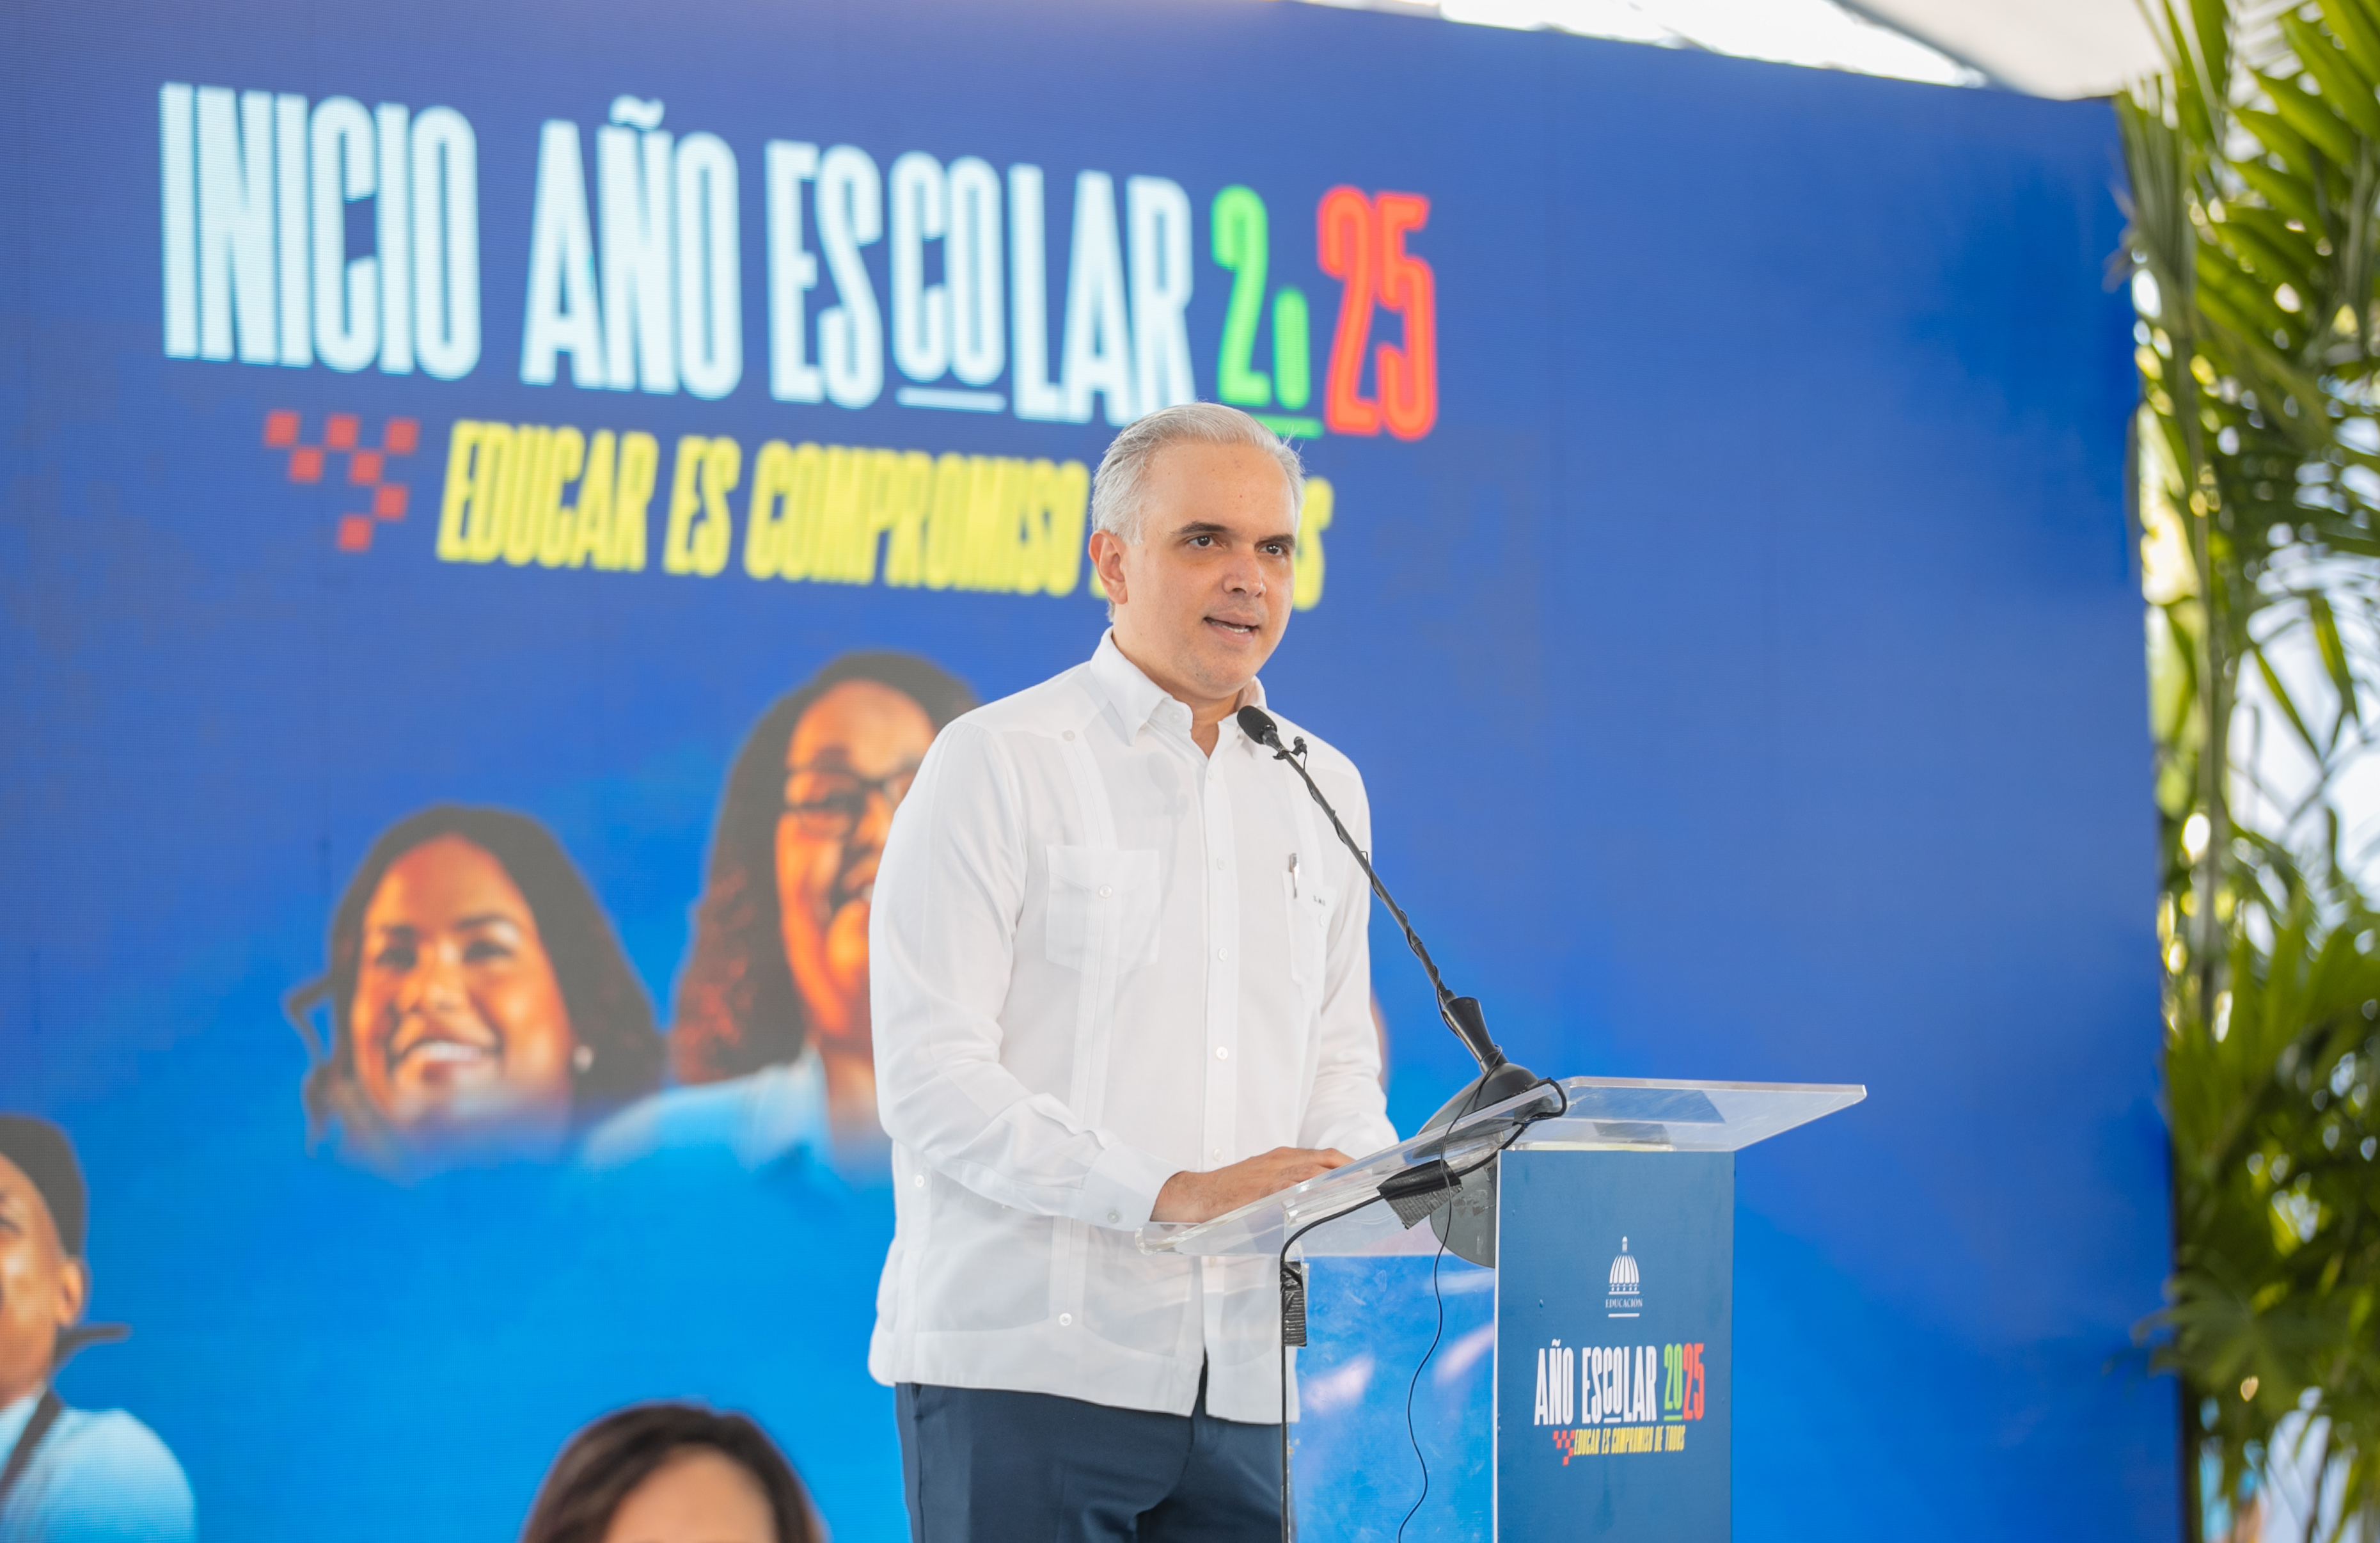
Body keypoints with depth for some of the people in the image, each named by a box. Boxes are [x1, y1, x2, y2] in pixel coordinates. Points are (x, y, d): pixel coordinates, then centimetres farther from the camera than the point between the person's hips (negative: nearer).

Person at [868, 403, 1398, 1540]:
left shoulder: (1323, 790, 16)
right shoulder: (999, 764, -3)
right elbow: (931, 1079, -11)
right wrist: (1174, 1192, -20)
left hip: (1247, 1382, 5)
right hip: (1024, 1365, -5)